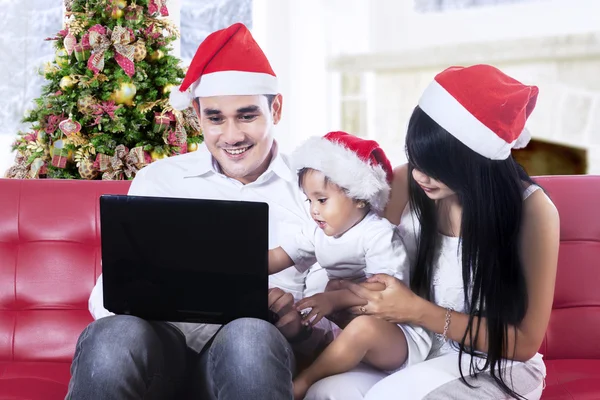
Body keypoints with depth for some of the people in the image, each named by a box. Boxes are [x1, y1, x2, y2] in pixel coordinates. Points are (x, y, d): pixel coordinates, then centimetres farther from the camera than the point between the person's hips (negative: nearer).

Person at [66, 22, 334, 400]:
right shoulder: (157, 179, 15)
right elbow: (110, 290, 9)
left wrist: (301, 324, -16)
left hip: (254, 353, -1)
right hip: (162, 340, 2)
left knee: (251, 335, -36)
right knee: (118, 336, -33)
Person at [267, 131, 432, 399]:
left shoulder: (378, 234, -16)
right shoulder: (318, 232, 6)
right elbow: (275, 258, 2)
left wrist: (336, 299, -36)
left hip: (396, 331, -7)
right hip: (344, 325, 8)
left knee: (363, 327, -39)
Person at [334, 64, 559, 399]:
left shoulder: (532, 210, -17)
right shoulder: (405, 186, -8)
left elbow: (524, 342, -13)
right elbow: (376, 274, 4)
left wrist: (418, 311, -20)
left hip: (496, 368, -3)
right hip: (414, 348, 3)